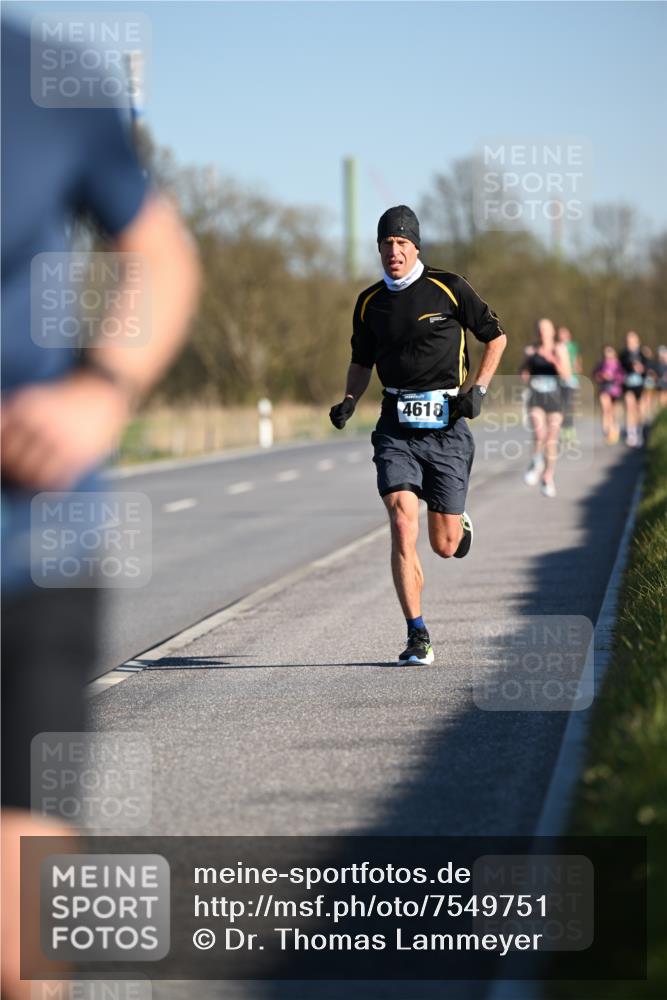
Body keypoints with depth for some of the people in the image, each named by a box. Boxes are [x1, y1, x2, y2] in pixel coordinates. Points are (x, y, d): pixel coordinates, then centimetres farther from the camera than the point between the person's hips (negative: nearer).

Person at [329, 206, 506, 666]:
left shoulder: (449, 288, -3)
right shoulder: (369, 302, 7)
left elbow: (496, 336, 8)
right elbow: (362, 361, 21)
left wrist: (479, 388, -4)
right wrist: (349, 400, 2)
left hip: (446, 426, -2)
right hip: (397, 428, 2)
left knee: (445, 547, 3)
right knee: (402, 526, -17)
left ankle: (459, 521, 42)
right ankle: (418, 638, -10)